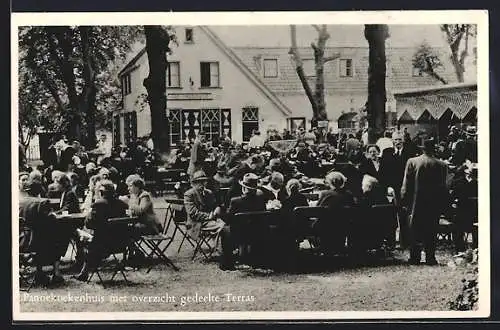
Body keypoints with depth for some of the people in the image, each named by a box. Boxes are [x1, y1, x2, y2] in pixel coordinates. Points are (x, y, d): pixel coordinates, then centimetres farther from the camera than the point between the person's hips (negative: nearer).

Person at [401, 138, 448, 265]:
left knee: (415, 231, 8)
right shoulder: (441, 165, -6)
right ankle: (430, 257, 6)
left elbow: (406, 185, -5)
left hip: (416, 202, 0)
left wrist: (405, 201, 3)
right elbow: (444, 187, -2)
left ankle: (414, 257, 9)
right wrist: (442, 204, 6)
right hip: (435, 204, 0)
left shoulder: (412, 162, -7)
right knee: (431, 231, 7)